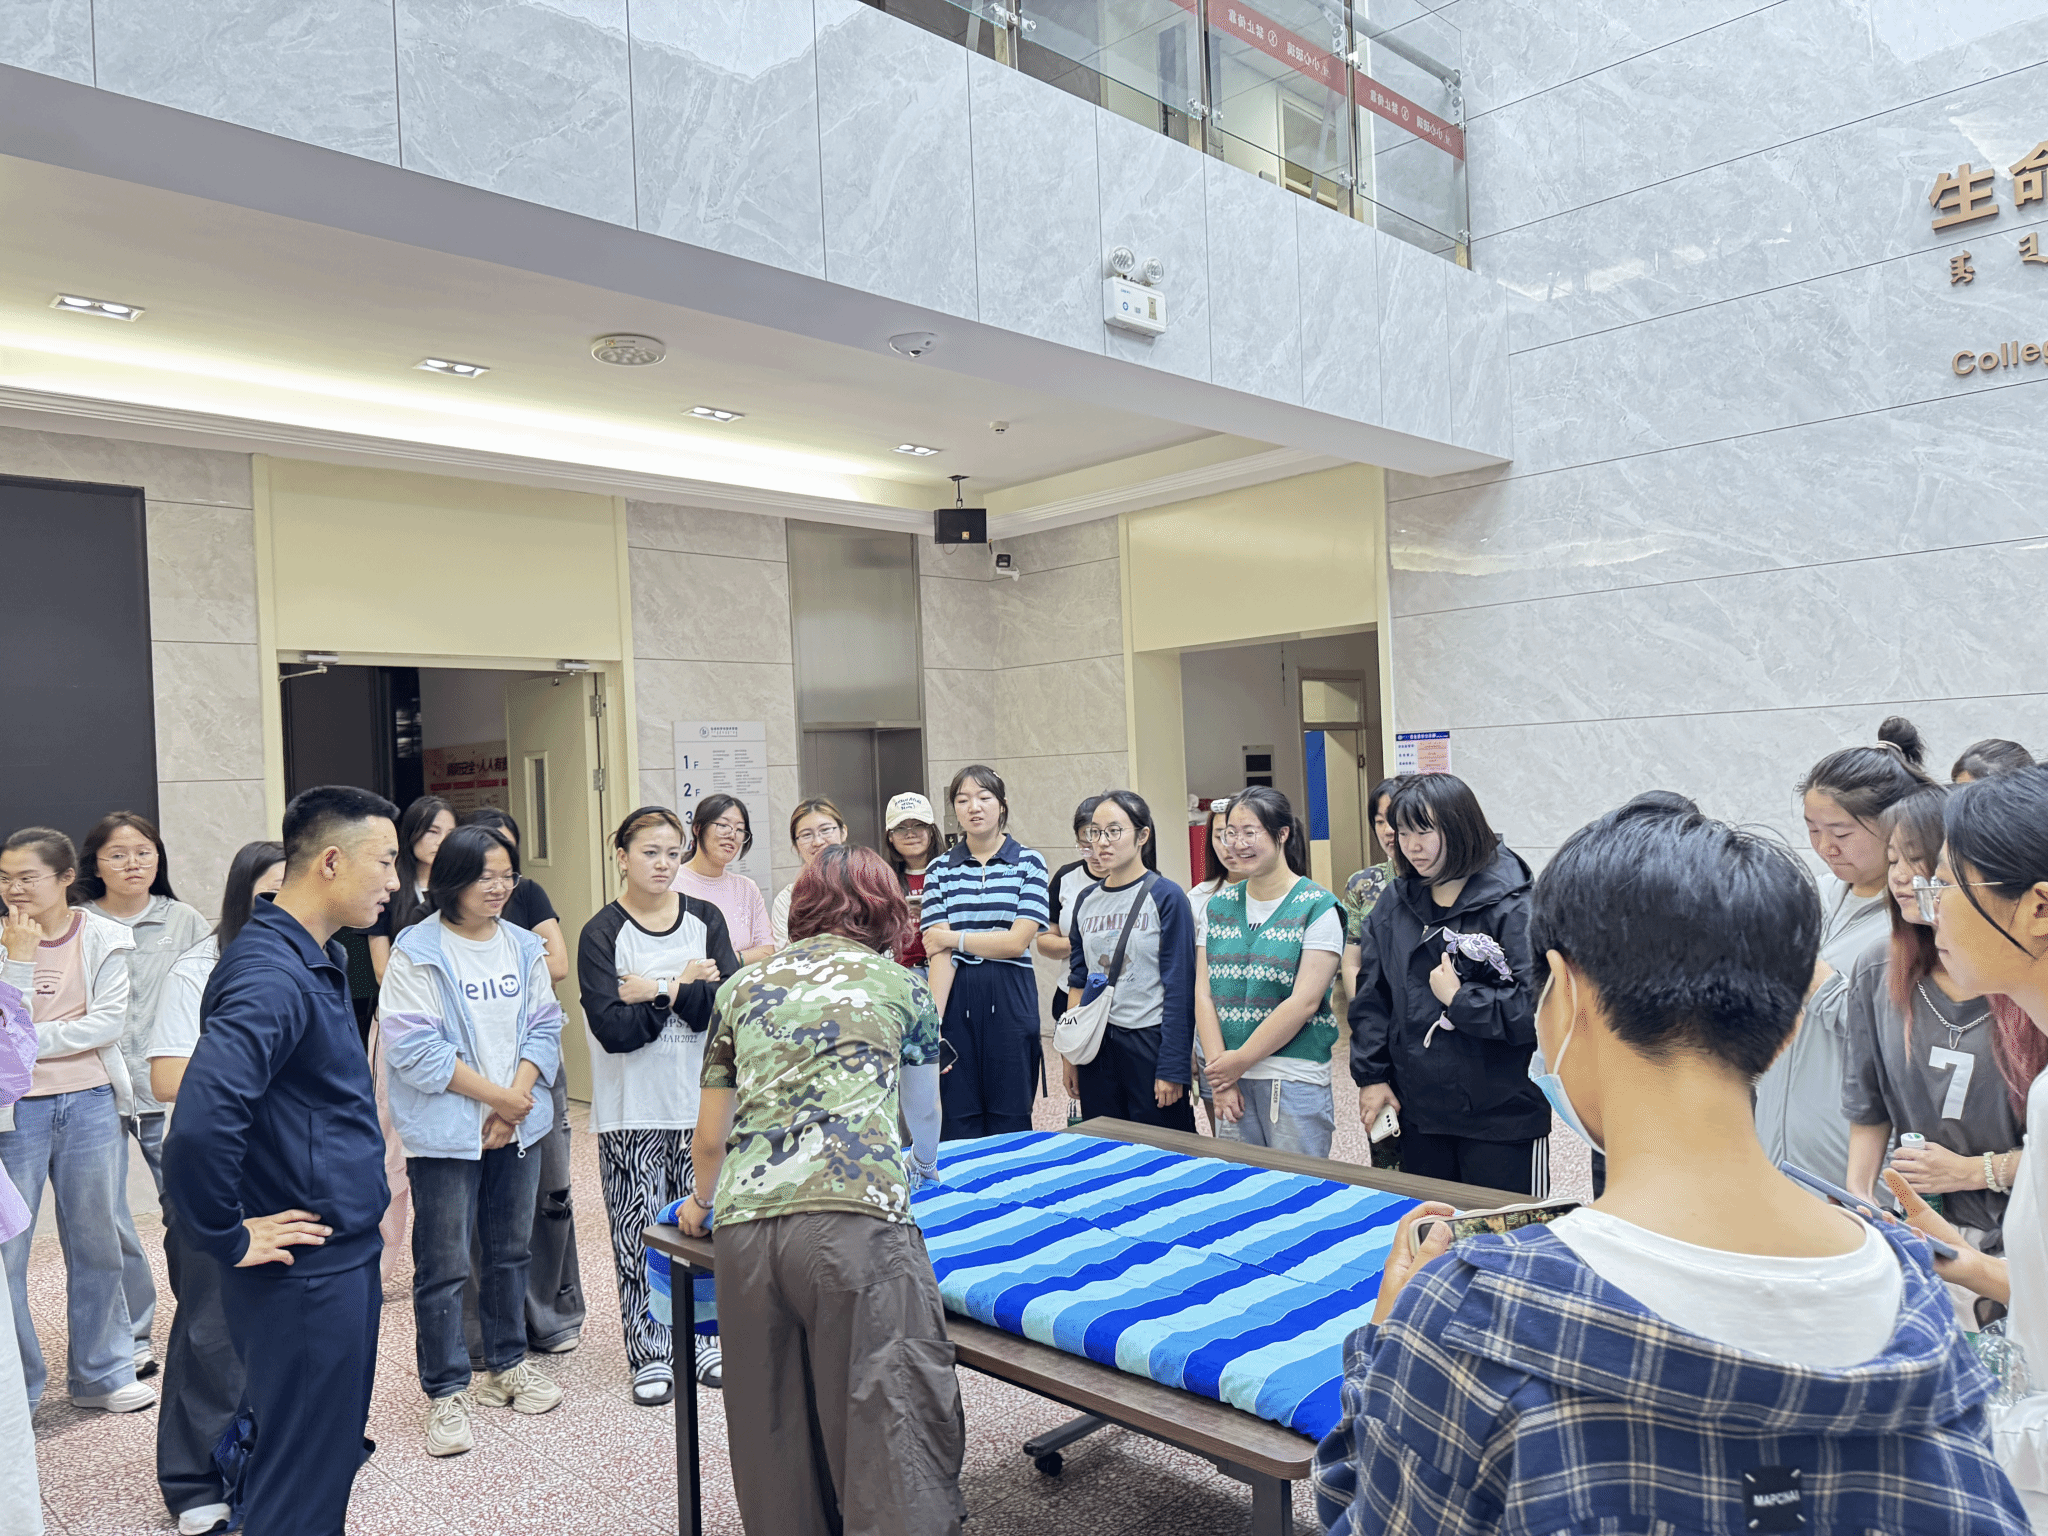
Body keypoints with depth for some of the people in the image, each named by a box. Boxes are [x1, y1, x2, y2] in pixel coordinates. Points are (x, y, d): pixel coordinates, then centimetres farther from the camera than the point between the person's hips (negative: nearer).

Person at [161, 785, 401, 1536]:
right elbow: (199, 1124, -35)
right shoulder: (270, 975, -23)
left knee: (334, 1459, 22)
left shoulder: (318, 958, 8)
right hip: (304, 1271, -9)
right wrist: (229, 1240, -21)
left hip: (346, 1256, 9)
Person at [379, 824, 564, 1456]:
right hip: (445, 1132, -5)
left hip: (517, 1126, 5)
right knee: (444, 1265, 1)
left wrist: (515, 1102, -8)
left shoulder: (524, 947, 7)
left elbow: (544, 1027, 6)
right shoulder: (417, 951, -10)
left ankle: (508, 1364, 33)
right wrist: (493, 1095, -14)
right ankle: (446, 1391, 14)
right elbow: (415, 1048, -15)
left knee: (510, 1250, 16)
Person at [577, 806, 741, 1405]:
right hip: (632, 1109, -2)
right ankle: (650, 1351, 18)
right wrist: (686, 988, -14)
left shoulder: (706, 919, 4)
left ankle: (703, 1337, 26)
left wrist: (657, 990, -15)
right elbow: (614, 1029, -16)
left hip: (700, 1100, 3)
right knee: (640, 1231, 3)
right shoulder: (602, 934, -5)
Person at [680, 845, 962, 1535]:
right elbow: (925, 1116, 32)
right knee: (893, 1429, 0)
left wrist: (701, 1202, 48)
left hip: (745, 1222, 3)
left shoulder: (742, 985, 22)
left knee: (773, 1433, 15)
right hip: (857, 1215, -3)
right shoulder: (901, 984, 18)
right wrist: (923, 1163, 53)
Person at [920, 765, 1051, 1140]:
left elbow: (1017, 941, -7)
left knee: (1010, 1125, 5)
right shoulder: (940, 870, 7)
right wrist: (931, 1024, -12)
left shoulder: (1028, 862, 3)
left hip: (1010, 1002, -1)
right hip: (957, 1001, 1)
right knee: (958, 1130, 5)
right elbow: (938, 953, -2)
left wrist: (953, 938, -3)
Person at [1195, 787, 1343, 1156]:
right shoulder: (1217, 906, 9)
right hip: (1228, 1077, 4)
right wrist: (1221, 1078, -6)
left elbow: (1304, 1002, -13)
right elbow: (1204, 993, 3)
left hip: (1294, 1080, -4)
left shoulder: (1318, 908, -6)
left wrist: (1240, 1060, -10)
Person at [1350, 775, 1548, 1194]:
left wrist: (1459, 998, -16)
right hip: (1418, 1114, 6)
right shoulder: (1395, 904, 6)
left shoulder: (1514, 907, -13)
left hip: (1503, 1118, -5)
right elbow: (1371, 995, 10)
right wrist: (1371, 1076, 6)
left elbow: (1537, 1006, -19)